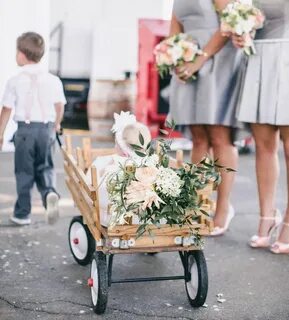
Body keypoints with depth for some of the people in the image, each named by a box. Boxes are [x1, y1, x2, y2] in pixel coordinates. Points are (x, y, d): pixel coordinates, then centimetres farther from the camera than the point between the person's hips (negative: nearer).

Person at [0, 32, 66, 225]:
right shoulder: (53, 80, 2)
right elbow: (60, 106, 7)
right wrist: (56, 125, 25)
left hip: (25, 128, -2)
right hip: (47, 128, 2)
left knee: (24, 172, 8)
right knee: (44, 167, 15)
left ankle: (22, 213, 15)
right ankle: (50, 192, -16)